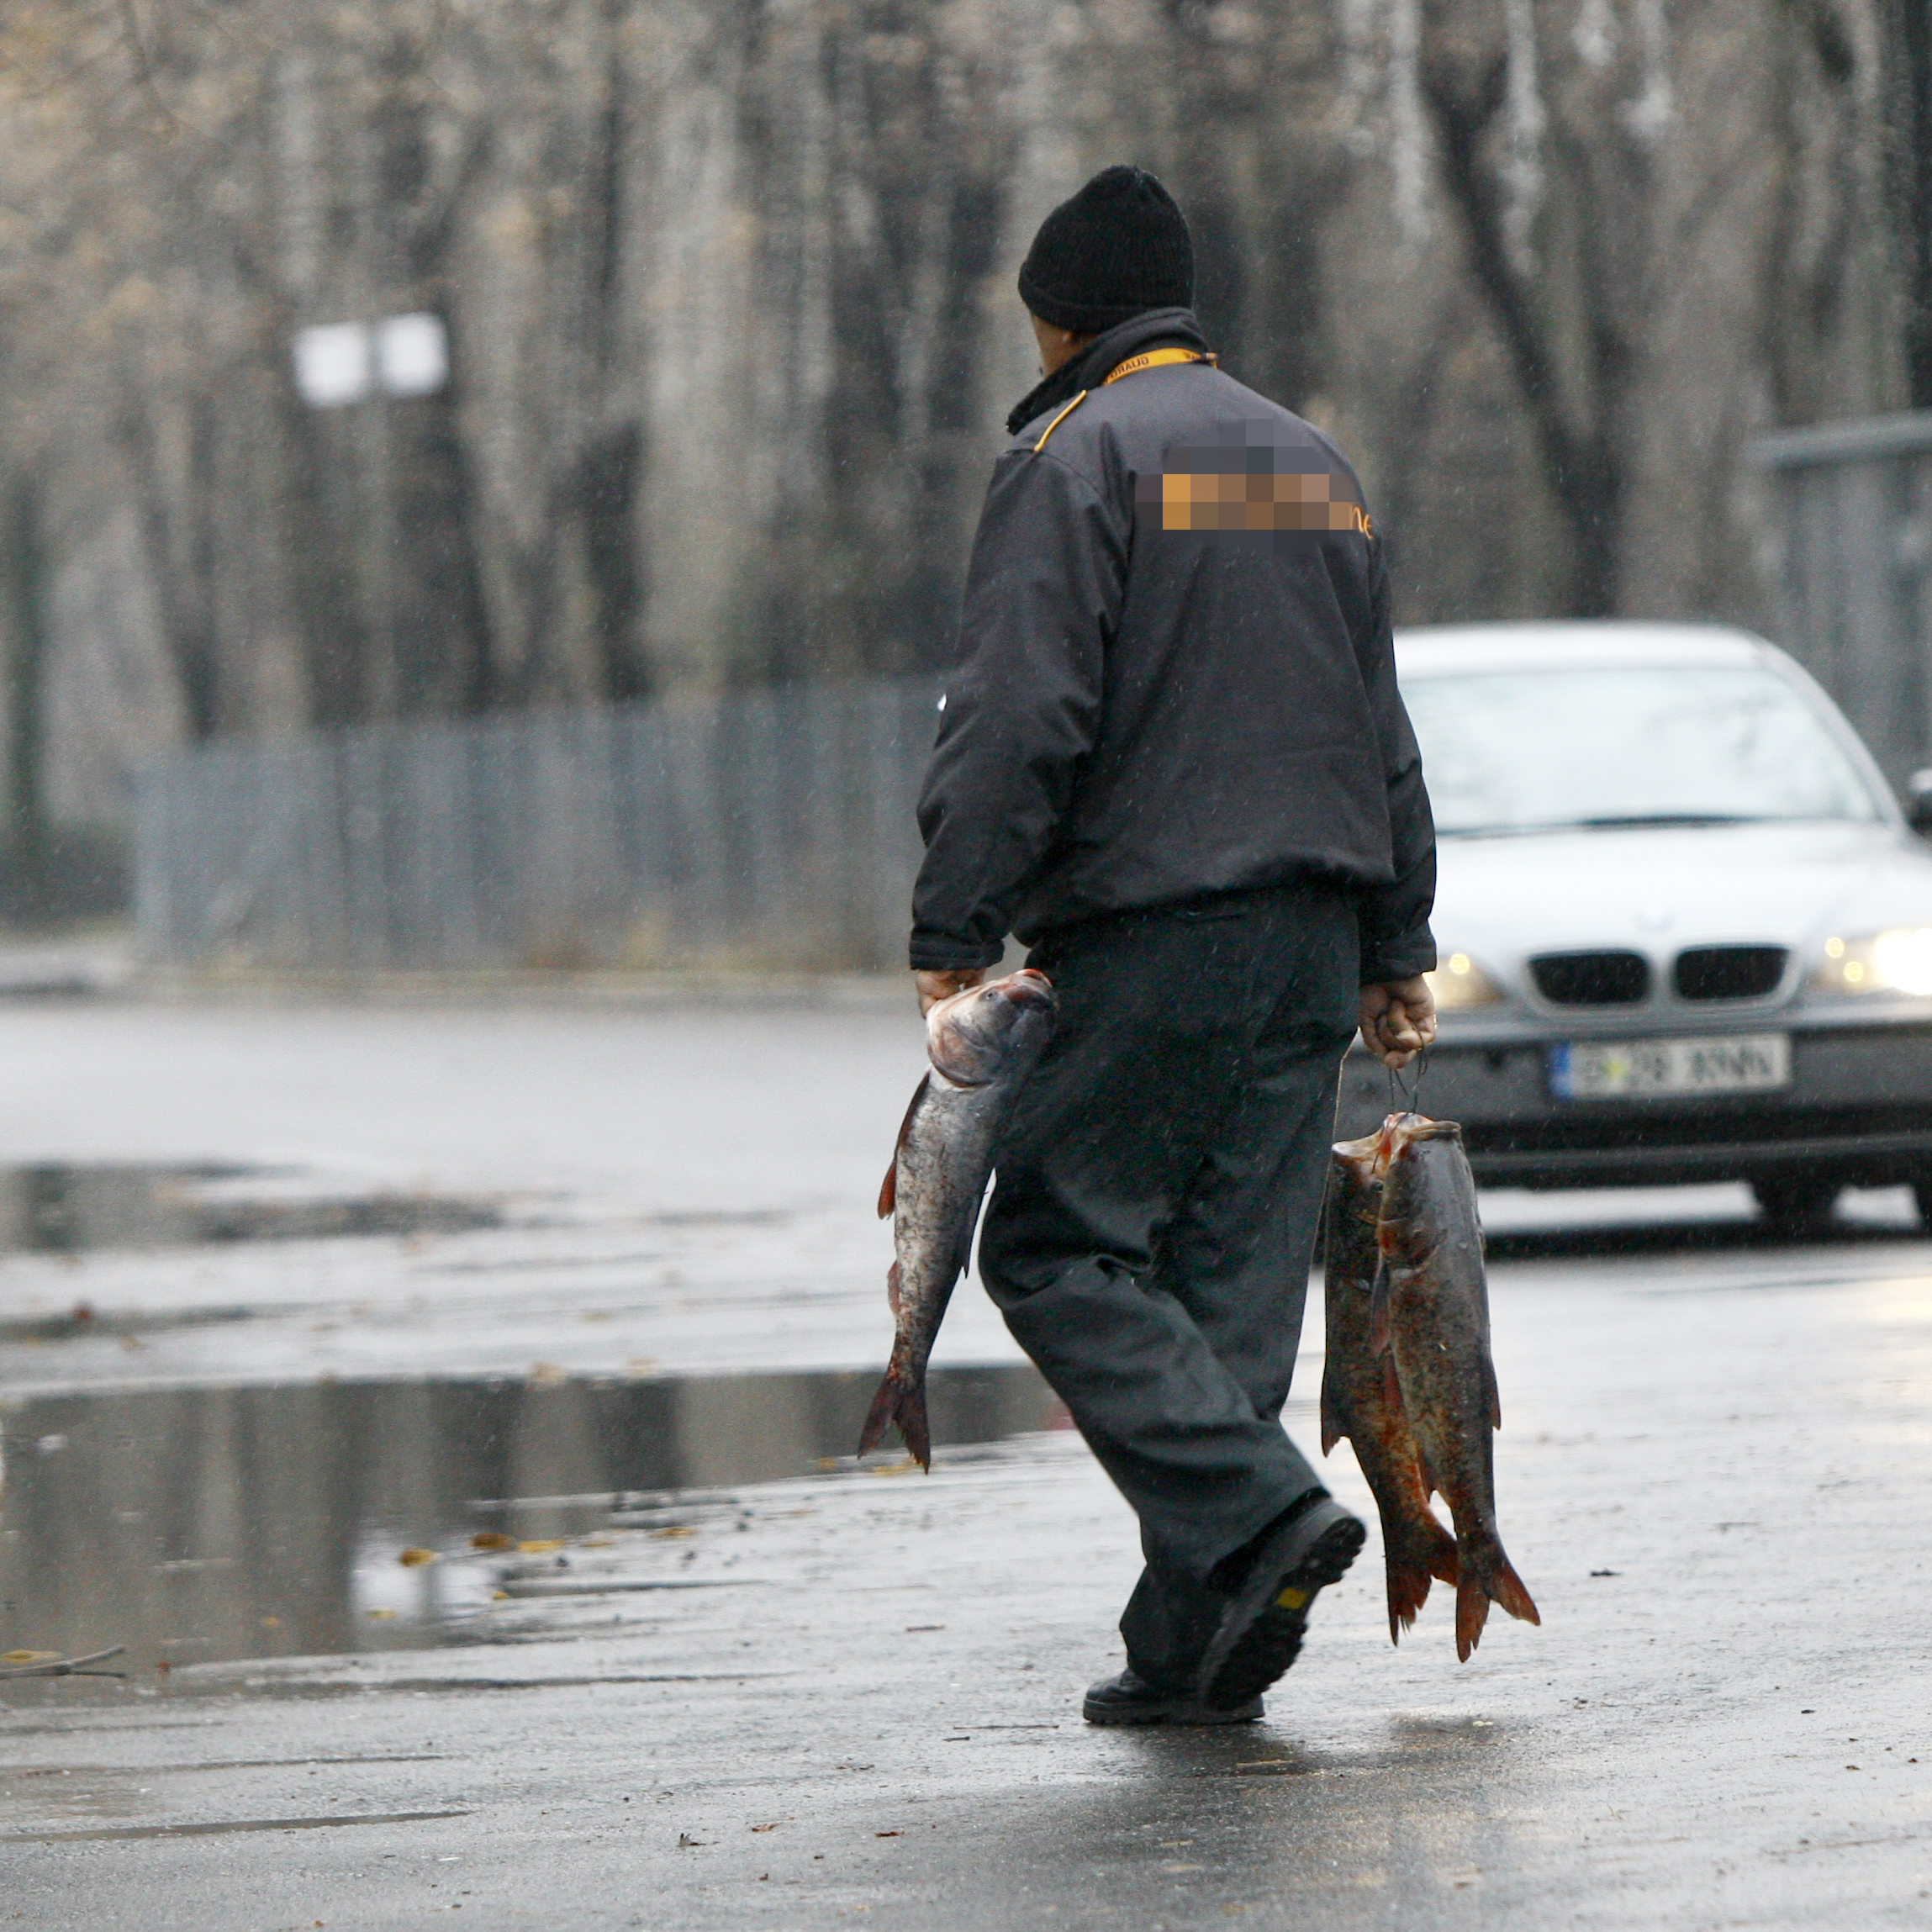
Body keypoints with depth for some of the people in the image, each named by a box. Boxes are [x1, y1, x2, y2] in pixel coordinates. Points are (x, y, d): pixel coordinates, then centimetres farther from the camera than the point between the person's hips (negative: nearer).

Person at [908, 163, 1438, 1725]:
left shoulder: (1078, 456, -6)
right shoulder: (1315, 464, 19)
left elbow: (1019, 715, -15)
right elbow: (1382, 732, 23)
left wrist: (954, 928, -12)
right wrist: (1396, 945, 26)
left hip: (1152, 927, -7)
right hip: (1312, 931, 7)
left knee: (1058, 1248, -1)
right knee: (1239, 1272, 6)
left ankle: (1256, 1507, -19)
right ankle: (1199, 1642, 4)